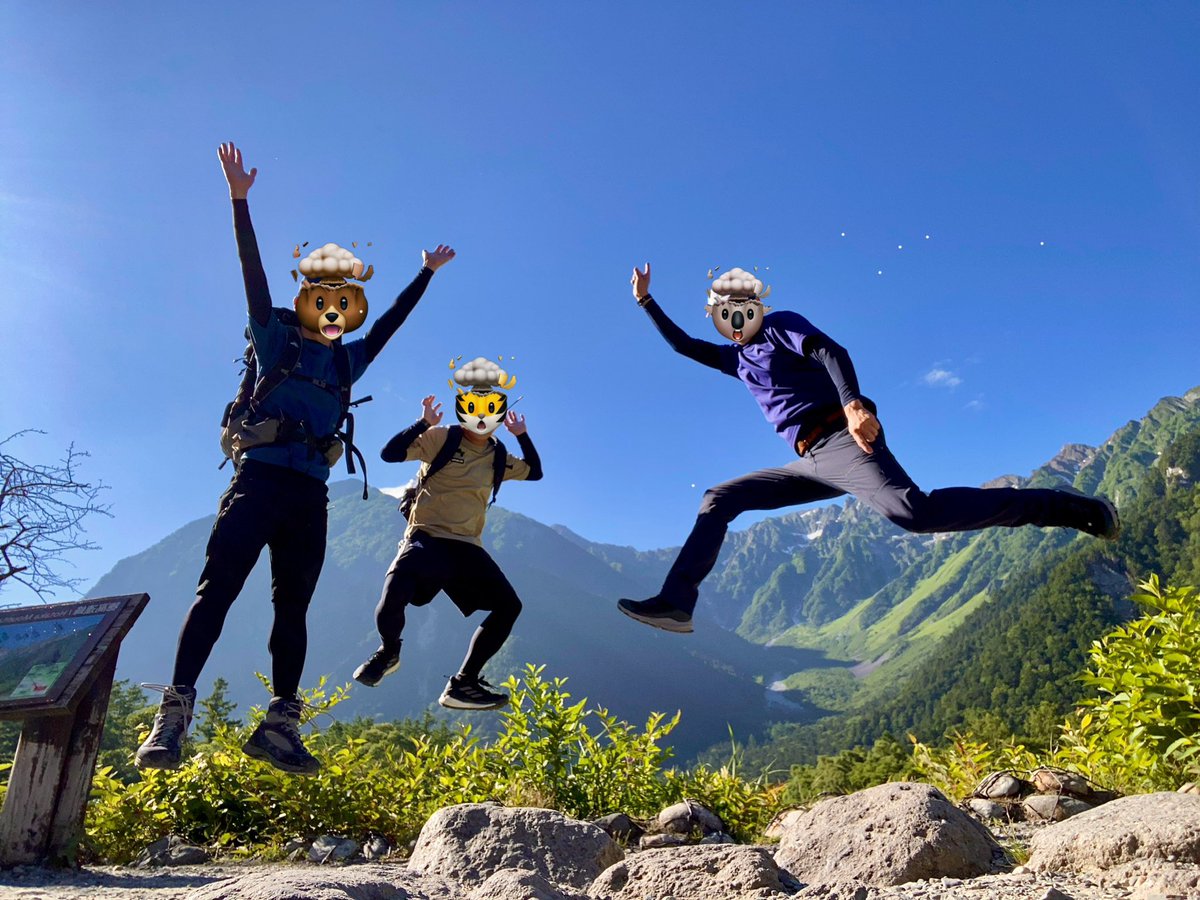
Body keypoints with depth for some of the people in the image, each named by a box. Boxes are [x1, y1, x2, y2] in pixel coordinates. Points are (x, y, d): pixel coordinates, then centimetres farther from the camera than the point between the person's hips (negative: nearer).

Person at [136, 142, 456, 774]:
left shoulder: (348, 360, 20)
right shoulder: (276, 342, 9)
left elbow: (391, 321, 29)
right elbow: (254, 276, 0)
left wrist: (427, 273, 36)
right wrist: (240, 200, -6)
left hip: (310, 494, 5)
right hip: (260, 480, -5)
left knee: (292, 607, 3)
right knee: (217, 590, -11)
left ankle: (280, 727, 7)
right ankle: (173, 714, -10)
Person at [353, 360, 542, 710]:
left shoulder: (498, 457, 12)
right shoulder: (442, 438, -3)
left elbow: (534, 472, 24)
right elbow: (390, 453, -11)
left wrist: (522, 435, 13)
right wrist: (424, 422, -19)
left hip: (467, 546, 5)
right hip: (427, 537, -5)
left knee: (509, 605, -7)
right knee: (392, 601, -27)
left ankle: (463, 684, 4)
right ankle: (389, 652, 12)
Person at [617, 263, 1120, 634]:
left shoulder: (782, 326, 8)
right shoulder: (737, 357, 27)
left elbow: (831, 352, -11)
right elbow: (682, 345, 35)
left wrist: (853, 402, -30)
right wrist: (645, 300, 31)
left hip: (841, 439, -7)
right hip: (812, 462, 7)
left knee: (914, 512, -30)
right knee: (719, 499, 4)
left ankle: (1068, 508, -21)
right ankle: (676, 603, -2)